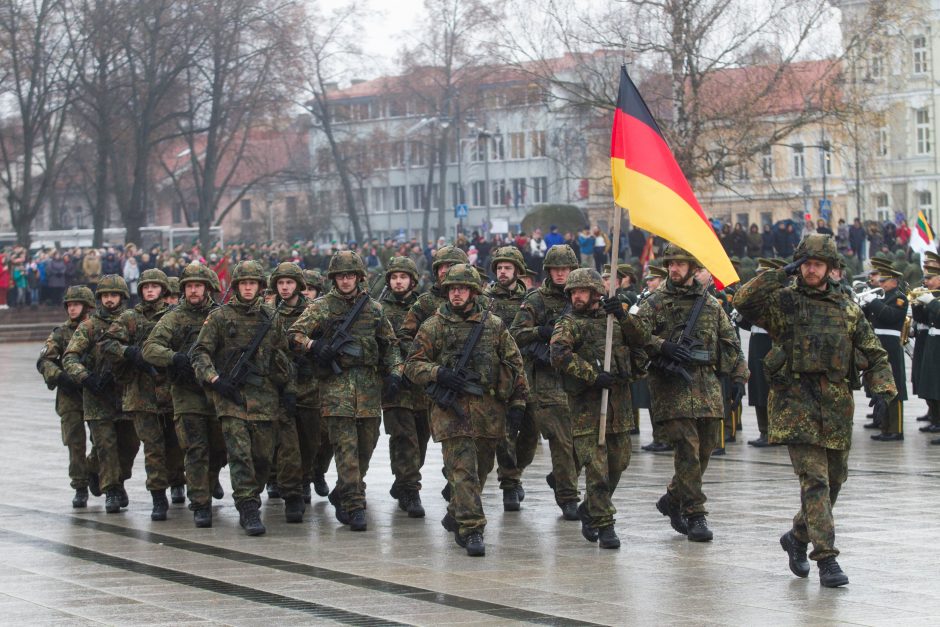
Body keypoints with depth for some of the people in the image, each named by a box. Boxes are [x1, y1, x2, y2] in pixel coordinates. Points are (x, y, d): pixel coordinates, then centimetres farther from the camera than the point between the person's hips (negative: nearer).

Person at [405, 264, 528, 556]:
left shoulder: (495, 326, 9)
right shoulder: (433, 326, 4)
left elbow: (515, 366, 12)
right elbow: (413, 365, 4)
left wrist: (517, 405, 6)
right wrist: (438, 373, -15)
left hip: (489, 409, 3)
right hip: (451, 409, -3)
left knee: (480, 469, 13)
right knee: (463, 470, -12)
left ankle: (456, 516, 34)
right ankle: (471, 530, -14)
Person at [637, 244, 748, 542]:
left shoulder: (710, 303, 14)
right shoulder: (655, 303, 3)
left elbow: (730, 342, 17)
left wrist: (738, 376, 9)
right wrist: (663, 346, -20)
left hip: (707, 383, 4)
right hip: (672, 385, -4)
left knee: (704, 449, 8)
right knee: (687, 450, -11)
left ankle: (673, 499, 27)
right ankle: (695, 515, -7)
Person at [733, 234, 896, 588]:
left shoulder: (847, 310, 13)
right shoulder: (783, 302, 3)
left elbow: (875, 356, 15)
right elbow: (744, 303, -16)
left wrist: (882, 390, -1)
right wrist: (781, 276, -18)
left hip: (836, 406, 5)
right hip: (796, 402, -5)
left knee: (834, 480, 12)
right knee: (814, 480, -13)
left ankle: (798, 536, 35)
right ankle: (827, 559, -14)